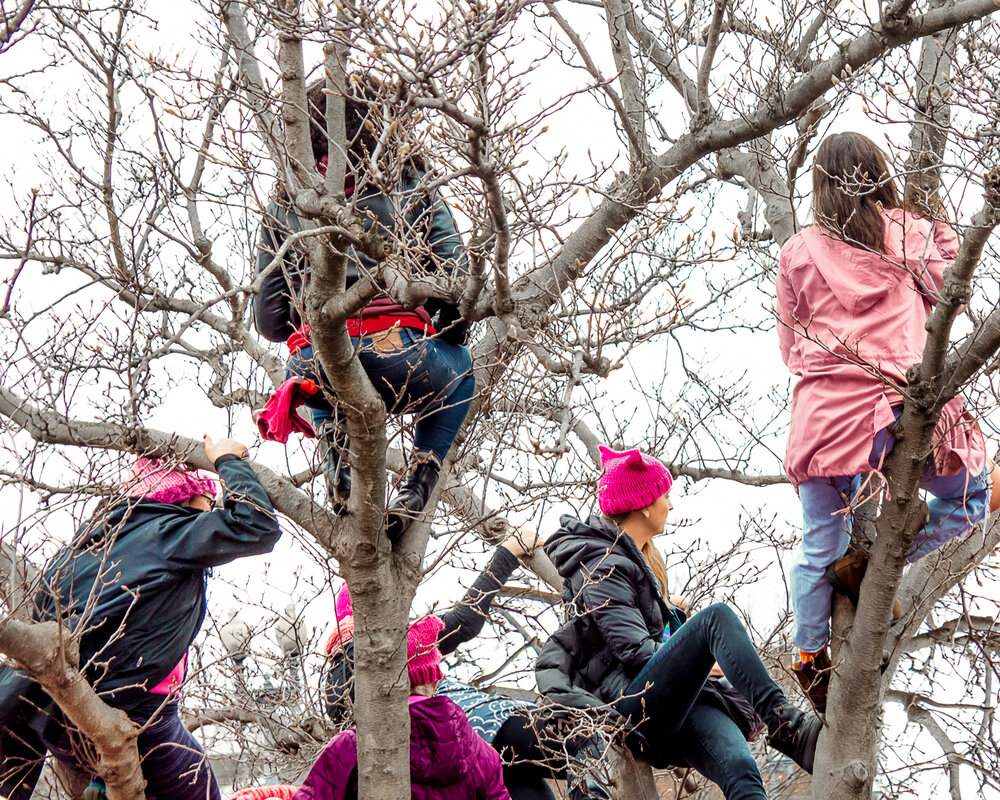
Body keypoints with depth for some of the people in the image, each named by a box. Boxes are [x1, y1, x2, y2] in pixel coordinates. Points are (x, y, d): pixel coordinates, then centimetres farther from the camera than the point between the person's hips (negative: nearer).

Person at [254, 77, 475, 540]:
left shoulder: (283, 205, 16)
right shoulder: (409, 184, 13)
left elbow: (269, 320, 13)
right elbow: (454, 277, 5)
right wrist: (449, 336, 25)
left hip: (312, 369, 3)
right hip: (397, 354, -3)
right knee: (460, 367, 35)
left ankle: (335, 455, 14)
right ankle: (417, 488, 13)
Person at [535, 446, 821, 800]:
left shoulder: (635, 556, 26)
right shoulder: (603, 568, -4)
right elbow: (636, 651, -14)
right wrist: (700, 660, -5)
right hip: (633, 705, -8)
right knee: (717, 617, -26)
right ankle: (782, 721, -42)